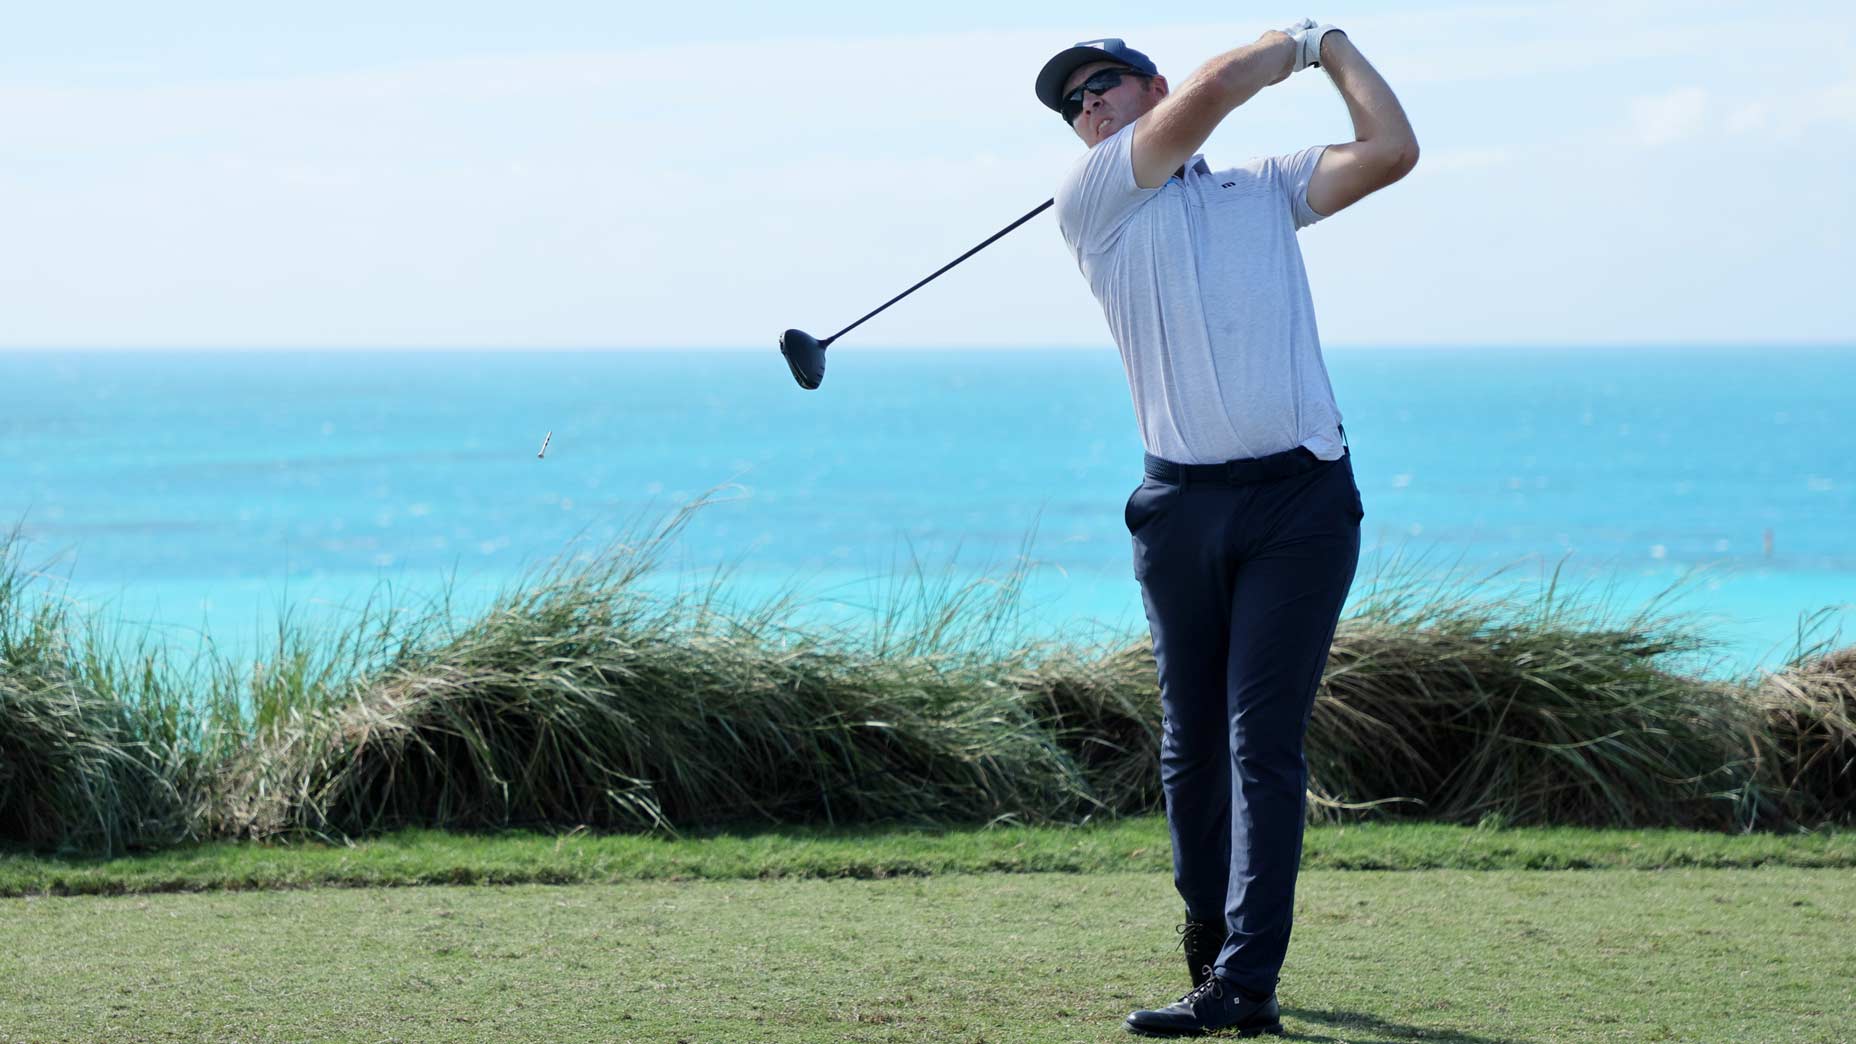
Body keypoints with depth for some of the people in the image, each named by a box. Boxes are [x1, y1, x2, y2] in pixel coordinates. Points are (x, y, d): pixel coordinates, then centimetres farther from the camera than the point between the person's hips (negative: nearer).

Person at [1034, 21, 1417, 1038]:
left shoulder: (1268, 189, 19)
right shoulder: (1091, 199, 8)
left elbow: (1391, 150, 9)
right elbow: (1209, 91, -2)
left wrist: (1334, 43, 18)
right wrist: (1292, 43, 13)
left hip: (1299, 500, 0)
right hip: (1180, 506, 1)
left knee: (1264, 741, -8)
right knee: (1192, 739, 6)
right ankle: (1208, 925, 29)